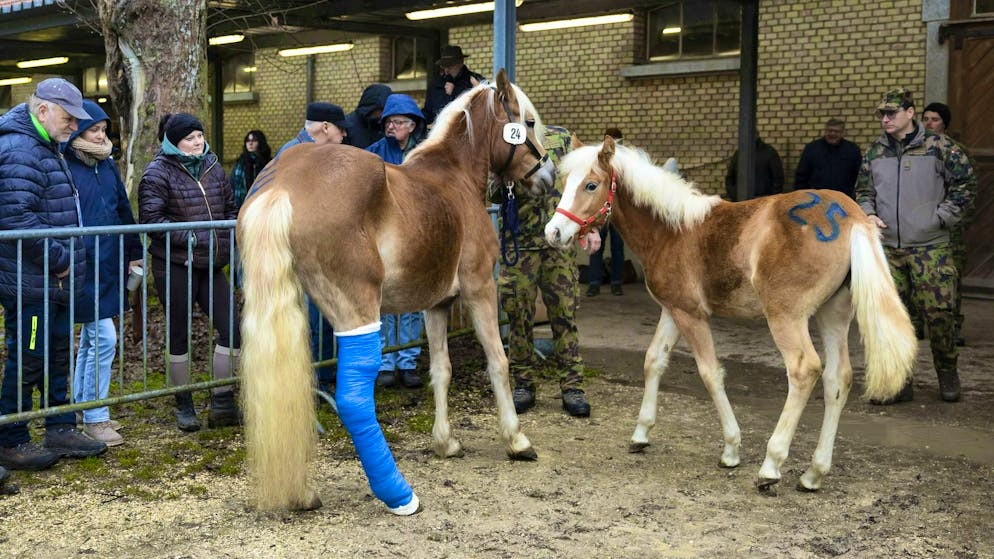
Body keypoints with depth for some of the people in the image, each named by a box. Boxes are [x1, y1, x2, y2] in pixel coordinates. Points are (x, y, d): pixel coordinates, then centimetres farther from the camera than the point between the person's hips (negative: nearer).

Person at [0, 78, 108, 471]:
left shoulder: (45, 149, 17)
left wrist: (66, 262, 15)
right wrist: (60, 259, -18)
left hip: (56, 282, 10)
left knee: (57, 358, 17)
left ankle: (61, 431, 28)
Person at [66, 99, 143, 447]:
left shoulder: (107, 165, 11)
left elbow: (123, 211, 17)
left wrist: (133, 254, 18)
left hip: (109, 267, 8)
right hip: (83, 268, -8)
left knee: (91, 339, 15)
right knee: (104, 339, -9)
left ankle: (83, 407, 27)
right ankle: (94, 417, 3)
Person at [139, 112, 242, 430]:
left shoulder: (213, 167, 11)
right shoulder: (158, 173, -7)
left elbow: (230, 207, 20)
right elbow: (150, 218, -14)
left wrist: (228, 239, 5)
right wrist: (190, 238, -19)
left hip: (211, 264, 6)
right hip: (174, 265, -5)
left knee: (231, 326, -1)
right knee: (179, 334, 6)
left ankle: (222, 403, 10)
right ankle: (184, 406, 19)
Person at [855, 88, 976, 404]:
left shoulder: (938, 146, -3)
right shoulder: (875, 152, 10)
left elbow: (965, 184, 1)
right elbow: (863, 191, 20)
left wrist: (941, 218, -5)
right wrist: (868, 214, 1)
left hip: (930, 247, -4)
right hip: (887, 247, 4)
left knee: (938, 312, -3)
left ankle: (947, 372, 21)